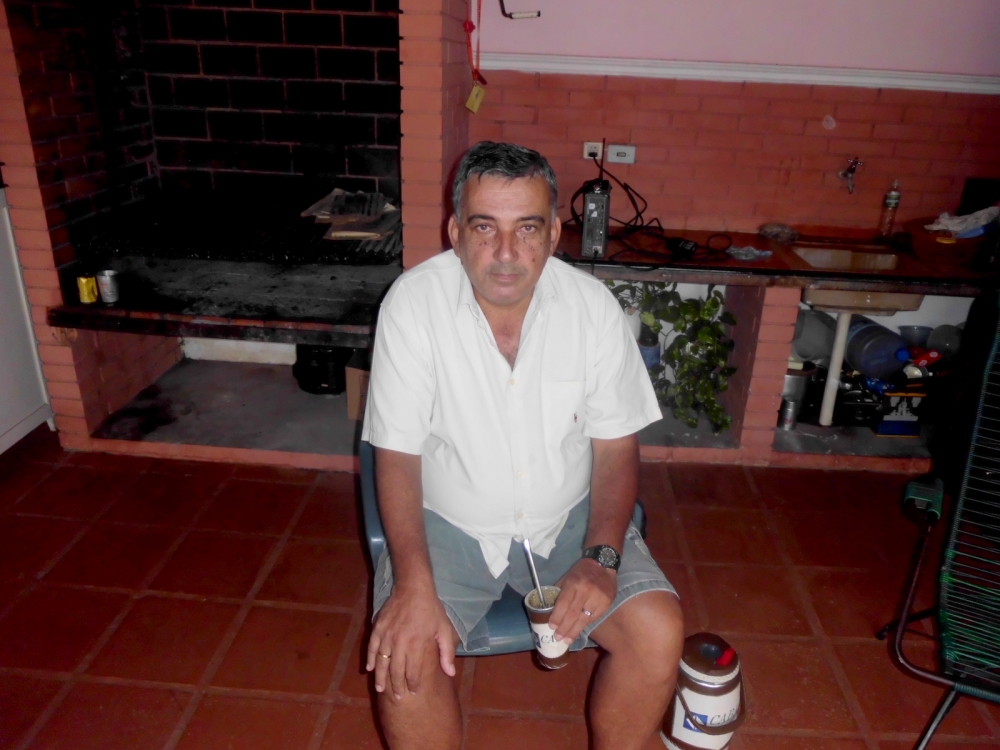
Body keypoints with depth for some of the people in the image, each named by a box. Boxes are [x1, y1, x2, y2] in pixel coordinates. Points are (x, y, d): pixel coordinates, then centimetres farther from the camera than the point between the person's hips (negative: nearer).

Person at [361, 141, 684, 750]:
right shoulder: (413, 302, -15)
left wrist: (600, 557, -18)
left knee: (660, 632, -16)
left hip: (568, 518, 2)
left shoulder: (593, 305, -10)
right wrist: (414, 585, -25)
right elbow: (398, 453, -13)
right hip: (448, 523, -1)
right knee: (404, 654, -23)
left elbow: (616, 447, -4)